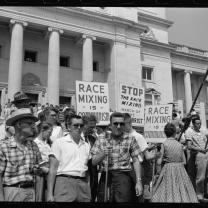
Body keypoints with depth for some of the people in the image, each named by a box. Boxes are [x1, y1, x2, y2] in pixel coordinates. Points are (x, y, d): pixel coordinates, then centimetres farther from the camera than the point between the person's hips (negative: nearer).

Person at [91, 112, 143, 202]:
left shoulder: (130, 139, 5)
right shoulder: (101, 139, 9)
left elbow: (136, 161, 5)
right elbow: (93, 162, 6)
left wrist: (138, 181, -2)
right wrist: (103, 154, -13)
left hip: (124, 178, -1)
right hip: (105, 178, 2)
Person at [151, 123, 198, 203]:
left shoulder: (164, 144, -8)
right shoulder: (180, 145, 0)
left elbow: (159, 162, -9)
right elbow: (184, 161, 4)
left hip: (168, 169, -3)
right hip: (180, 169, 3)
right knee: (182, 191, 11)